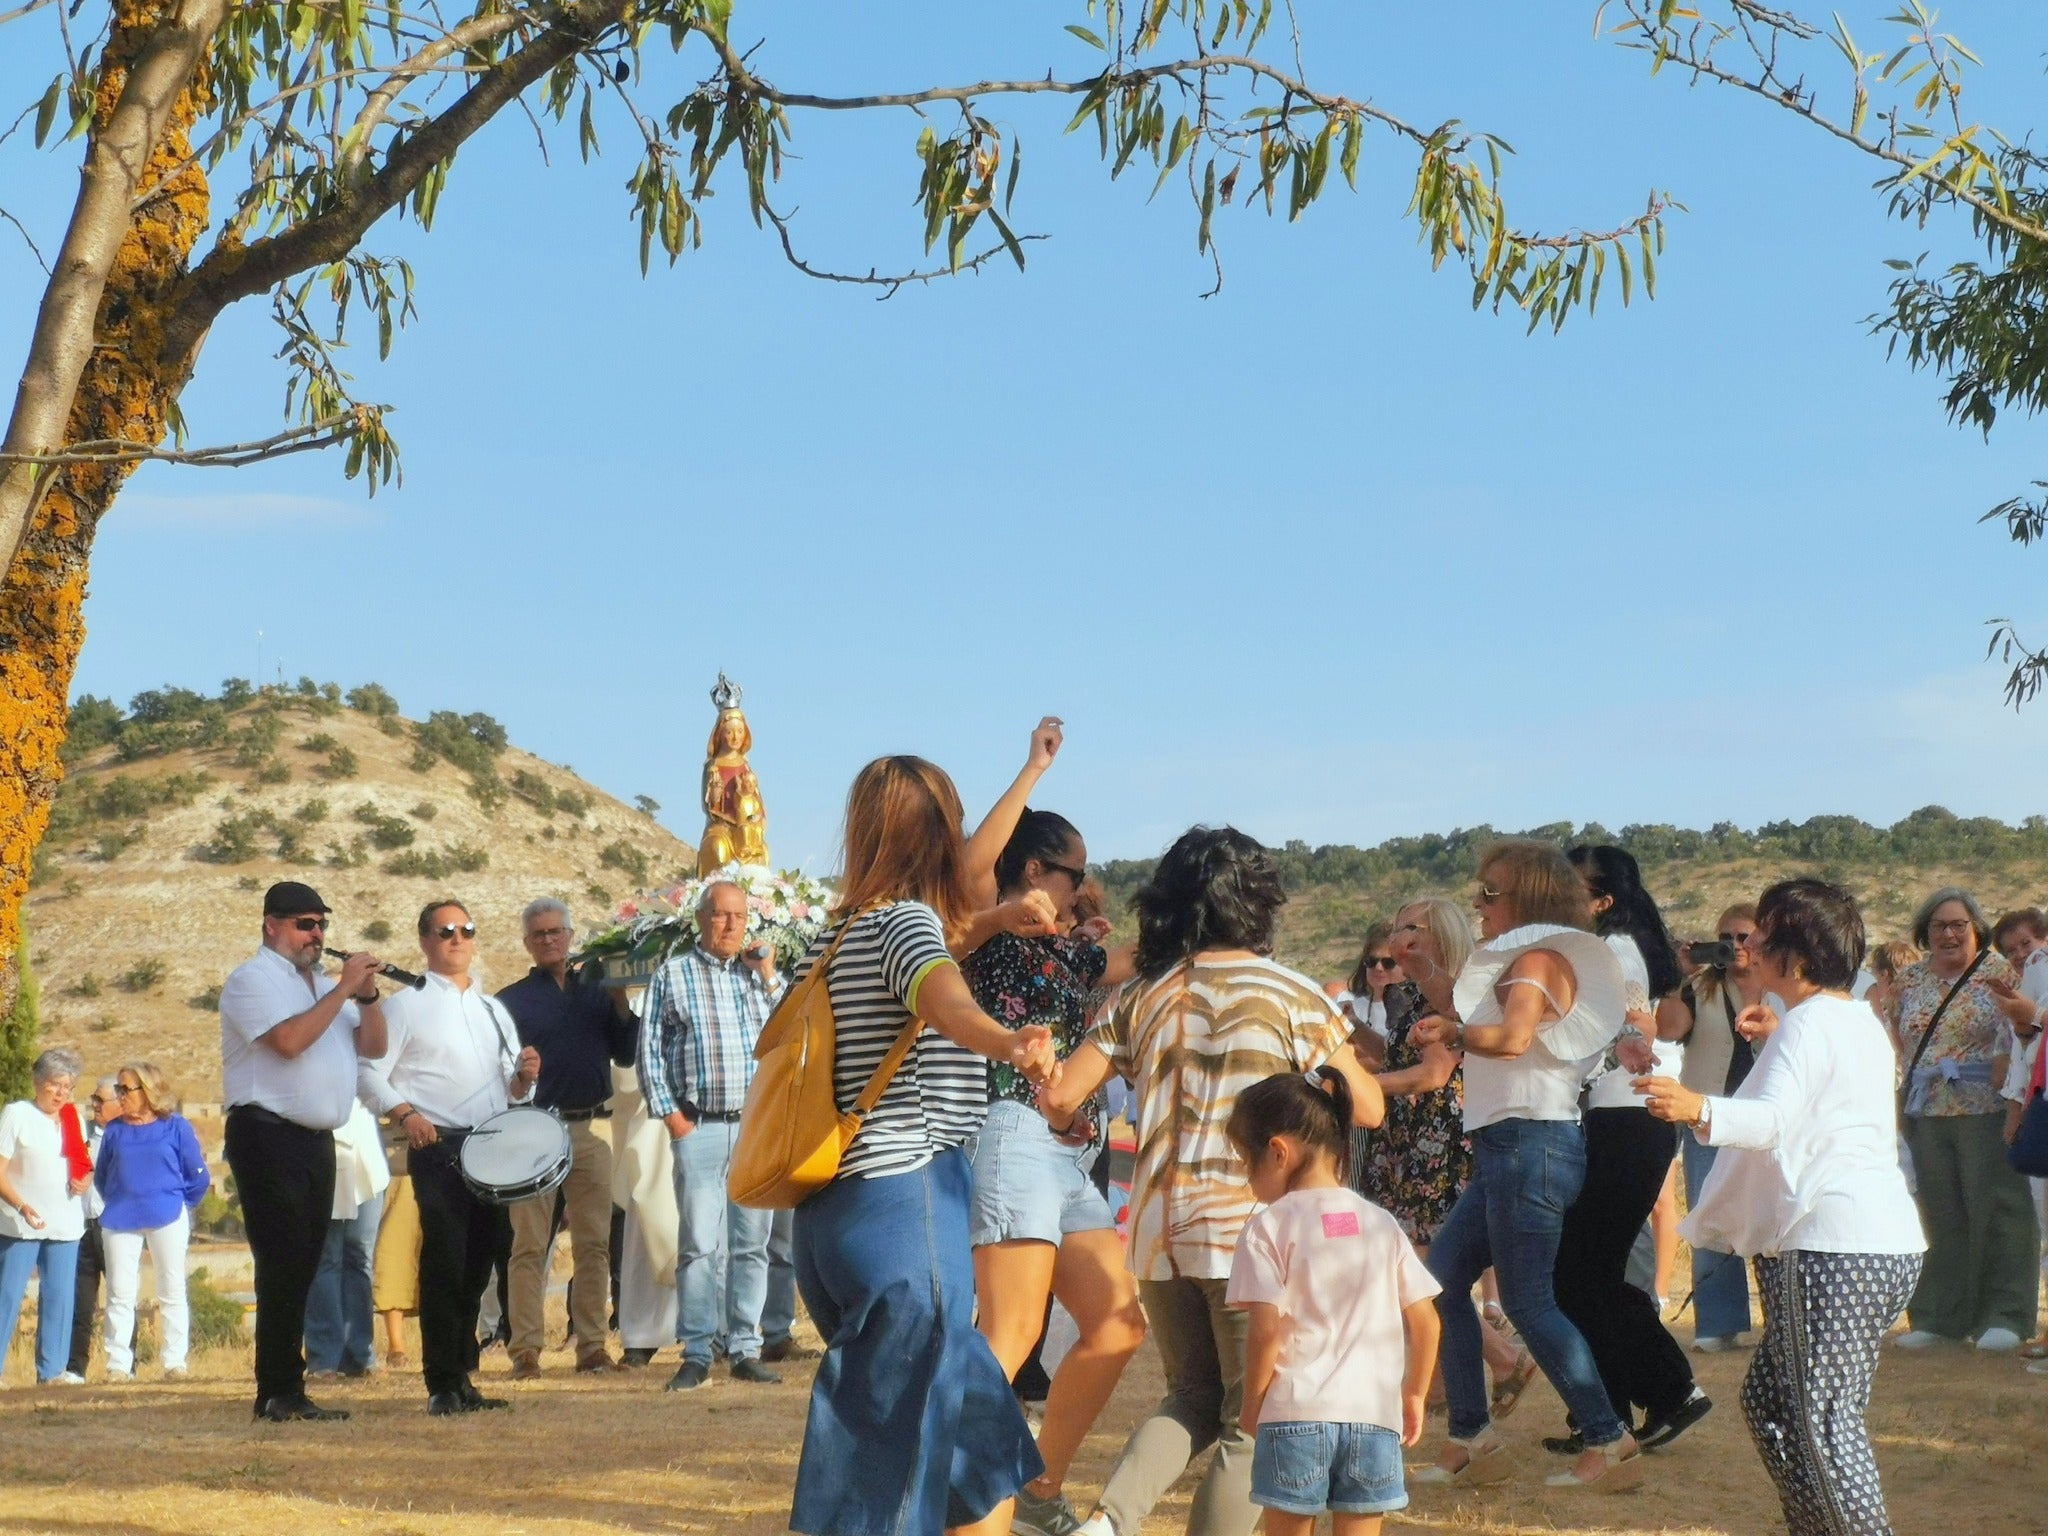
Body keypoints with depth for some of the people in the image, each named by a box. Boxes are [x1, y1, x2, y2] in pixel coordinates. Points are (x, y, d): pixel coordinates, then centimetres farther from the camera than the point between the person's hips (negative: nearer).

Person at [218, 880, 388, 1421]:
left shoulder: (323, 984, 20)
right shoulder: (253, 979, -5)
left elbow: (374, 1046, 15)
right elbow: (289, 1040, -21)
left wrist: (367, 994, -1)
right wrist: (344, 988, -16)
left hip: (317, 1141, 8)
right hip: (269, 1137, -8)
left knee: (301, 1268, 9)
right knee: (283, 1265, -10)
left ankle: (283, 1390, 13)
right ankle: (280, 1392, -8)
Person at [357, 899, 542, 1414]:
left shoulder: (494, 1010, 21)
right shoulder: (407, 1004, 4)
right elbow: (371, 1073, -3)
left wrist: (524, 1078, 0)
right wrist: (405, 1113, -19)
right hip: (438, 1148, -5)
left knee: (477, 1265, 8)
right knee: (445, 1263, -9)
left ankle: (463, 1377, 15)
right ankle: (443, 1386, -5)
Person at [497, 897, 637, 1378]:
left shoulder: (596, 991, 13)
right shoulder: (512, 1001, 5)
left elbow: (626, 1054, 9)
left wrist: (621, 1003, -1)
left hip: (589, 1131, 3)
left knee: (594, 1244, 4)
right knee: (529, 1245, -3)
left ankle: (593, 1345, 8)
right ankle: (525, 1349, -2)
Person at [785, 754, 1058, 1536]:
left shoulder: (831, 939, 15)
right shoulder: (907, 919, -9)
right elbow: (938, 992, -31)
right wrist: (1007, 1043, -52)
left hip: (832, 1211, 9)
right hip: (905, 1205, -9)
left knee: (985, 1456, 16)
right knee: (890, 1471, -5)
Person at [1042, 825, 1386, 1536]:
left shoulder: (1143, 996, 7)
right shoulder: (1291, 996, -3)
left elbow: (1060, 1098, 5)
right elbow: (1368, 1109, -3)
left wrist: (1066, 1121, 28)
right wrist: (1332, 1031, 14)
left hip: (1158, 1234, 5)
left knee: (1192, 1397, 21)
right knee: (1251, 1424, 7)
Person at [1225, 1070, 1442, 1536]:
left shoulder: (1270, 1226, -3)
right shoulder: (1381, 1224, 11)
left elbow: (1265, 1327, -11)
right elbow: (1425, 1321, 10)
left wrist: (1251, 1405, 1)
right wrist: (1415, 1394, 21)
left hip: (1294, 1413, -3)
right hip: (1374, 1411, 3)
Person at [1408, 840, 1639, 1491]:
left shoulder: (1538, 958, -11)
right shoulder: (1518, 959, 20)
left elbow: (1512, 1037, -27)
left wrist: (1452, 1033, -14)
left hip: (1531, 1141, -10)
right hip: (1508, 1145, 10)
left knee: (1527, 1301, -7)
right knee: (1442, 1278, 11)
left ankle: (1610, 1443, -1)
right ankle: (1470, 1440, 14)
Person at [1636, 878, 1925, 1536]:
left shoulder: (1808, 1024, -12)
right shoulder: (1859, 1020, 19)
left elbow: (1773, 1119, -31)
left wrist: (1698, 1108, -47)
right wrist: (1778, 1040, 40)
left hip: (1833, 1250, -11)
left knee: (1820, 1424, -12)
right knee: (1768, 1398, 17)